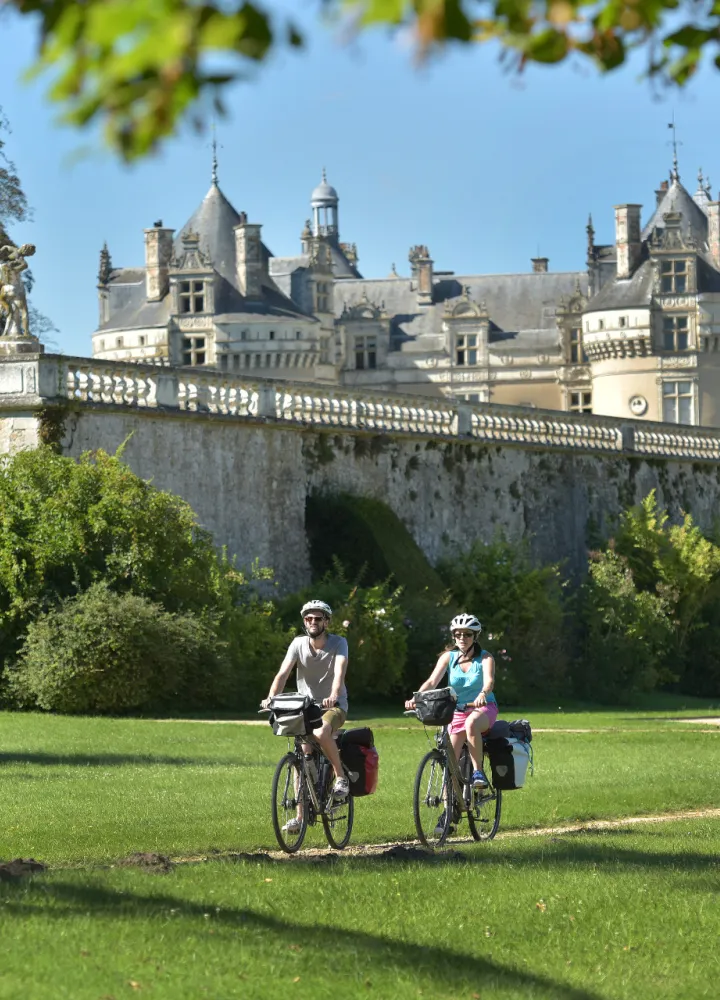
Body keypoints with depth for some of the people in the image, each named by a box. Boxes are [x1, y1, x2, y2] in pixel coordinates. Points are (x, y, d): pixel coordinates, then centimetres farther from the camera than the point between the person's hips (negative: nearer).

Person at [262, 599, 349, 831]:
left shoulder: (338, 643, -10)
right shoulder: (298, 644, -4)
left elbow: (339, 671, -27)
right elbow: (283, 673, -16)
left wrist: (333, 696, -47)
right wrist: (271, 697, -34)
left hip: (333, 706, -3)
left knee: (321, 733, -36)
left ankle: (341, 777, -16)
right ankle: (300, 816, 2)